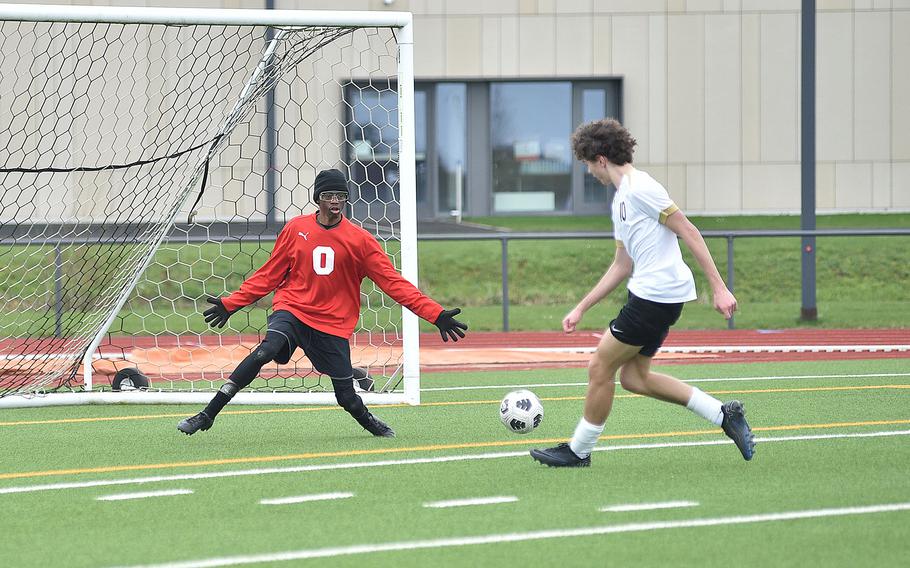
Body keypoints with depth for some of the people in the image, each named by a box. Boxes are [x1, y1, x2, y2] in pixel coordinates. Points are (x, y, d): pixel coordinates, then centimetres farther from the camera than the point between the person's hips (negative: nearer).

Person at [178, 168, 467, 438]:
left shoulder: (360, 239, 0)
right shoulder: (295, 229, 3)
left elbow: (393, 282, -2)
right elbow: (269, 275, 11)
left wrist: (436, 315, -9)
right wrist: (230, 304, 7)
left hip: (334, 324, 0)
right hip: (292, 309, 0)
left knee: (347, 399, -4)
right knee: (267, 349, -31)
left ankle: (371, 424, 34)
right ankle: (207, 415, -30)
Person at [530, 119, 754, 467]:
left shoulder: (639, 188, -12)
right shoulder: (621, 200, 19)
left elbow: (688, 232, -16)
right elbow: (622, 266, 25)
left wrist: (719, 287, -20)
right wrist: (581, 309, 24)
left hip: (658, 293, -10)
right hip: (650, 293, 10)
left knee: (600, 366, -2)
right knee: (633, 377, 12)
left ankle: (578, 451, 11)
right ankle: (724, 415, 13)